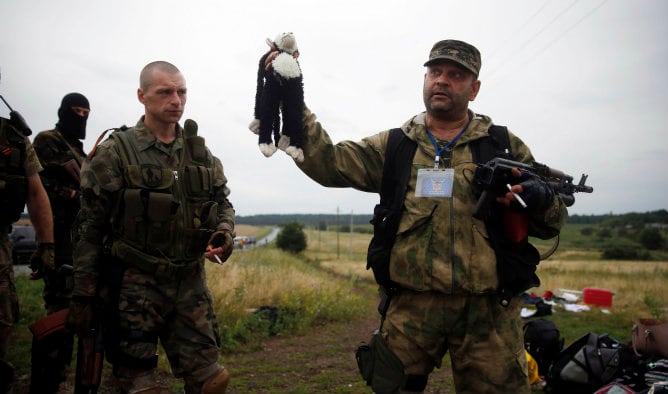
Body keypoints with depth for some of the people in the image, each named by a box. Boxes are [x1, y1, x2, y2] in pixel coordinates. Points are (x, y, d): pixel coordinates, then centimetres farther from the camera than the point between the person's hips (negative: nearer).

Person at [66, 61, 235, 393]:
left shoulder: (200, 153, 8)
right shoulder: (115, 152, -5)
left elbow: (222, 202, 16)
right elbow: (89, 230, -4)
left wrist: (224, 234, -6)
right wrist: (83, 296, -4)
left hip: (191, 283, 4)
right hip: (135, 287, -4)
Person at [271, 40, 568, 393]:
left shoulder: (506, 146, 9)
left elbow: (551, 224, 12)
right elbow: (326, 162, -1)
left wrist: (540, 198, -12)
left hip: (488, 311, 1)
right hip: (411, 307, 0)